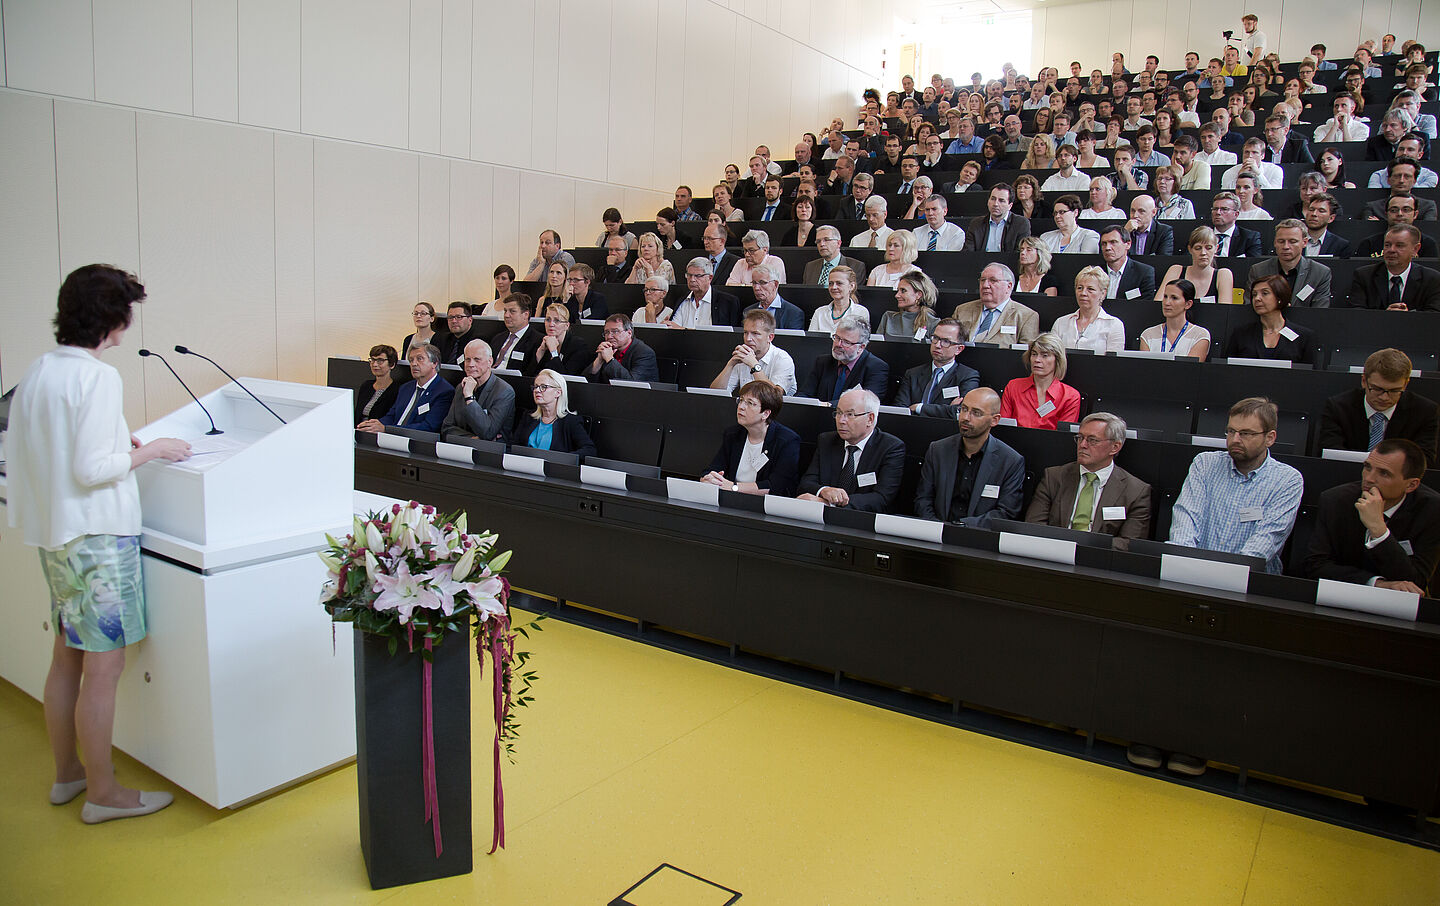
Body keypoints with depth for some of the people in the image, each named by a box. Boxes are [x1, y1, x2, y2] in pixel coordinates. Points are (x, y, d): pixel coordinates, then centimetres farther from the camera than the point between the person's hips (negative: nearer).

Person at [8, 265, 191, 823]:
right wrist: (149, 451, -9)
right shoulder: (97, 378, -18)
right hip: (97, 539, -9)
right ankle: (102, 794, 12)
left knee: (66, 658, 19)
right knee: (104, 669, 1)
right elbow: (91, 469, -22)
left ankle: (66, 773, 33)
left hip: (52, 536, 9)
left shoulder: (36, 372, 8)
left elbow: (49, 452, 13)